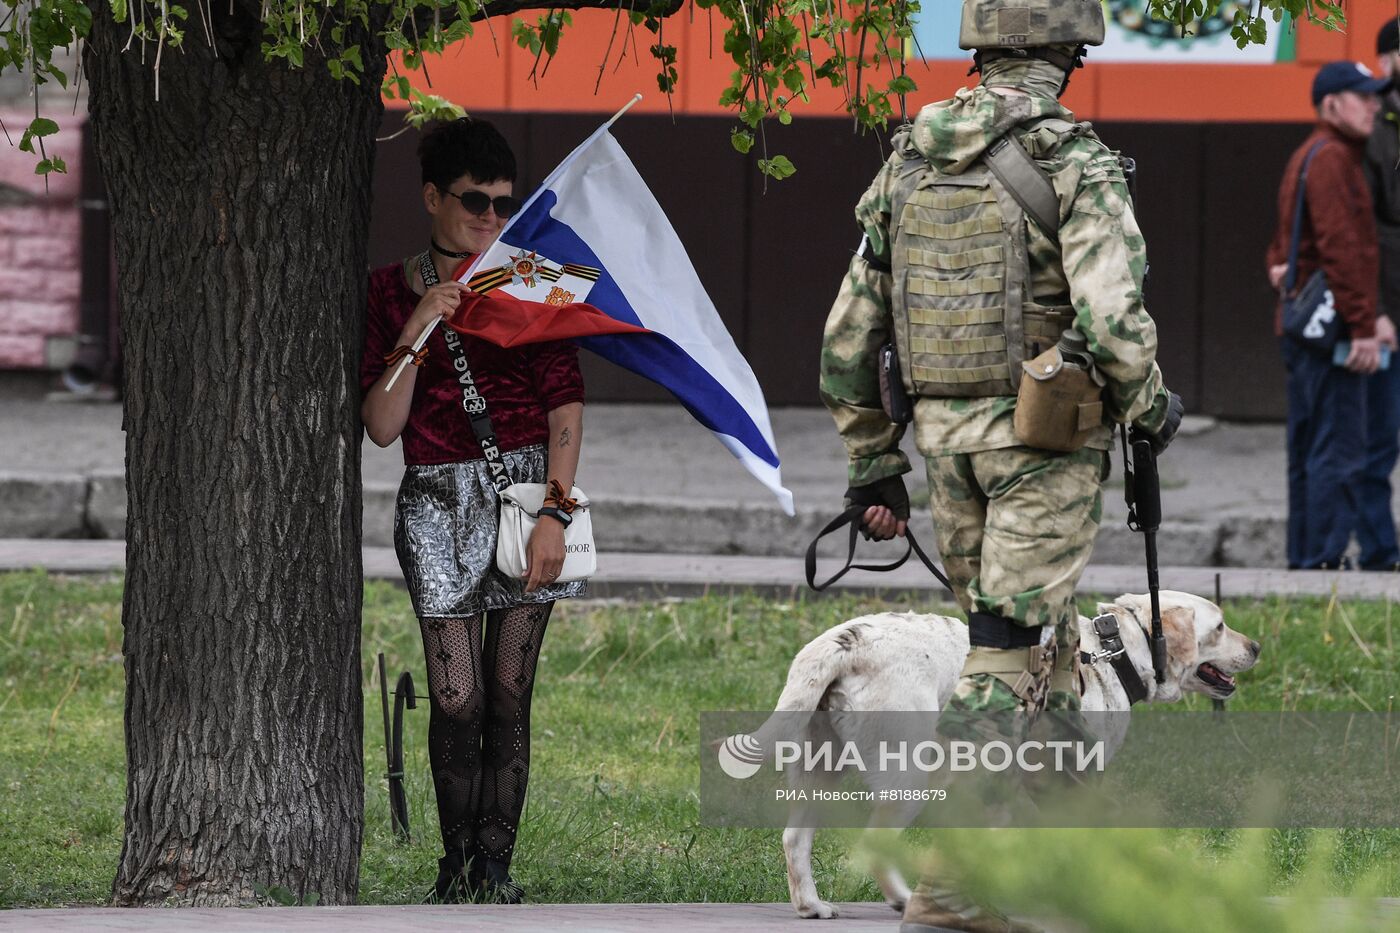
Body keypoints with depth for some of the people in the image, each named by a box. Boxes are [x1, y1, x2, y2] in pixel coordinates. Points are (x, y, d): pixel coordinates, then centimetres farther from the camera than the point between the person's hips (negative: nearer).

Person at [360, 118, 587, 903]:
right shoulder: (391, 293, 5)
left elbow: (566, 403, 0)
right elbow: (382, 425, -1)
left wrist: (555, 512, -9)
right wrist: (416, 333, -14)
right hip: (439, 501, -1)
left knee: (509, 693, 0)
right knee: (457, 698, -7)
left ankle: (496, 866, 5)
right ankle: (457, 862, 6)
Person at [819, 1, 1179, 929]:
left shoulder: (908, 166, 7)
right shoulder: (1076, 166, -12)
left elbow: (848, 340, 9)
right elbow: (1111, 322, -24)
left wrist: (872, 464, 17)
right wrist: (1151, 406, -4)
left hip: (946, 434, 6)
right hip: (1048, 437, -6)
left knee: (1040, 643, 20)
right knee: (1006, 660, -4)